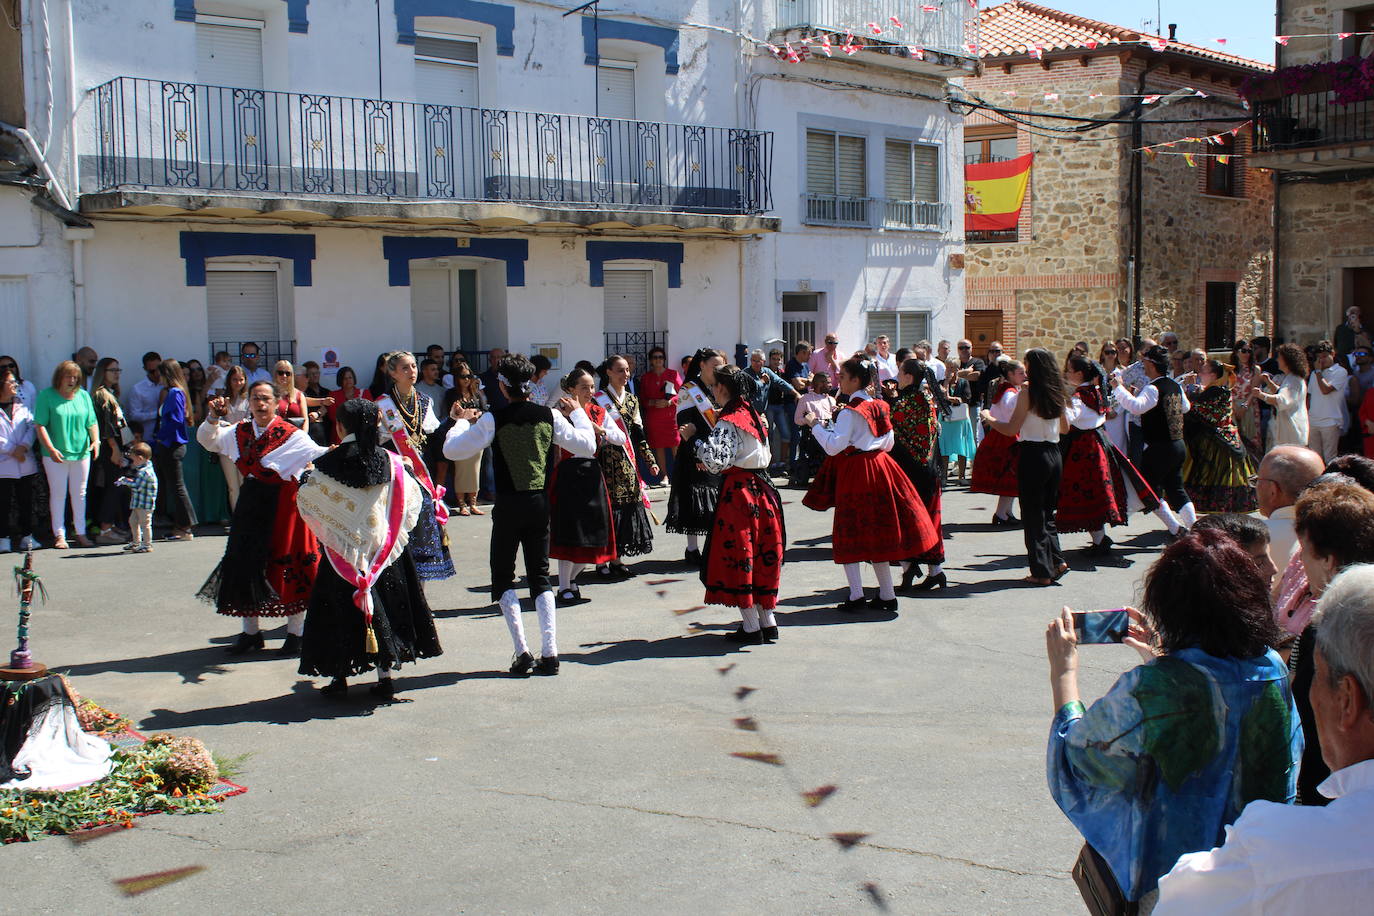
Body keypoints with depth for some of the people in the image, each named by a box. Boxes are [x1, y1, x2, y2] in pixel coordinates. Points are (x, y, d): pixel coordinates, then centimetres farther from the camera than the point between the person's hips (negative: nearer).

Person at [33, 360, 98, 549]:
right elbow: (40, 425, -8)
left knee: (79, 493, 9)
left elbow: (92, 422, 10)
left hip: (81, 452, 3)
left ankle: (81, 532, 17)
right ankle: (59, 535, 9)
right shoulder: (46, 396, -3)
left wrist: (96, 440, -8)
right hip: (56, 455, -3)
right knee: (58, 493, 2)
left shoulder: (83, 396, 8)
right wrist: (51, 449, -17)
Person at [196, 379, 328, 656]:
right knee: (246, 564, 7)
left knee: (287, 565, 0)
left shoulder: (290, 435, -7)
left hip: (282, 504, -5)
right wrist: (213, 418, -7)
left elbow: (314, 453, -21)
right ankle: (250, 632, 20)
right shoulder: (239, 432, 10)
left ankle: (295, 634, 11)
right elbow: (207, 440, 12)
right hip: (250, 505, 5)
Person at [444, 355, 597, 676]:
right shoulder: (550, 416, -2)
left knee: (503, 577, 10)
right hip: (540, 504, 3)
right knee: (540, 576, 13)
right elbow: (587, 447, 5)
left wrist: (462, 421, 10)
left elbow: (452, 450, -8)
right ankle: (549, 654, 5)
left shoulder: (493, 420, -11)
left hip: (508, 505, -3)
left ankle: (522, 652, -1)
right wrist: (577, 413, 20)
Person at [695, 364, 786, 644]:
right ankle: (768, 622, 17)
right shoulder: (752, 414, 11)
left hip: (737, 492, -8)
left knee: (737, 557, 0)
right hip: (761, 489, 8)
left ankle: (751, 627, 2)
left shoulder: (728, 421, -14)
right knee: (761, 557, 13)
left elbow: (716, 461, -24)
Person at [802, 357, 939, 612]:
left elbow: (834, 446, -21)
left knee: (850, 535, 0)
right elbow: (888, 443, 15)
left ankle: (856, 596, -5)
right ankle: (887, 596, 15)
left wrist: (816, 425, -10)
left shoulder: (849, 413, -14)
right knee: (878, 534, 12)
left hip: (855, 474, -7)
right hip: (879, 468, 7)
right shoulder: (879, 407, 9)